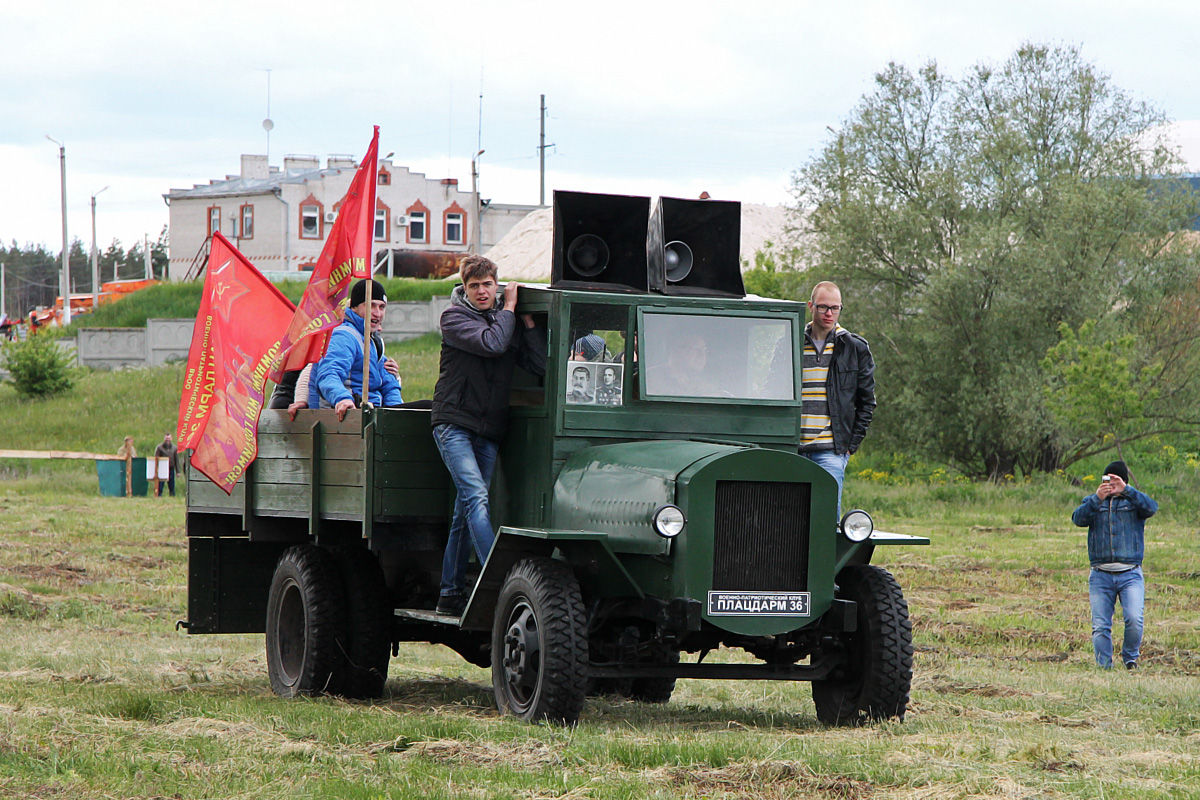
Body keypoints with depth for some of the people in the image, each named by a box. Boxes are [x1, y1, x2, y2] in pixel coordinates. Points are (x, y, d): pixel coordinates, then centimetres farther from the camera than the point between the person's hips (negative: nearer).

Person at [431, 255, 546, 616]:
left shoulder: (508, 319, 11)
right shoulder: (454, 317, -4)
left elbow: (541, 365, 0)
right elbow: (492, 343, -22)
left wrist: (527, 321, -7)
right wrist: (510, 307, -8)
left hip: (490, 429, 5)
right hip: (454, 422, -5)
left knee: (466, 510, 7)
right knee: (476, 498, -19)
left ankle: (451, 593, 12)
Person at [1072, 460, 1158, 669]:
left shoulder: (1134, 501, 9)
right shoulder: (1093, 503, 11)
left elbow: (1151, 508, -13)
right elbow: (1078, 519, -8)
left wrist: (1125, 490, -22)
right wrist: (1096, 499, -23)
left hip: (1130, 575, -1)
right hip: (1100, 575, 1)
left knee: (1134, 619, -17)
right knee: (1100, 627, -3)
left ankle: (1130, 658, 6)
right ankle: (1104, 667, 6)